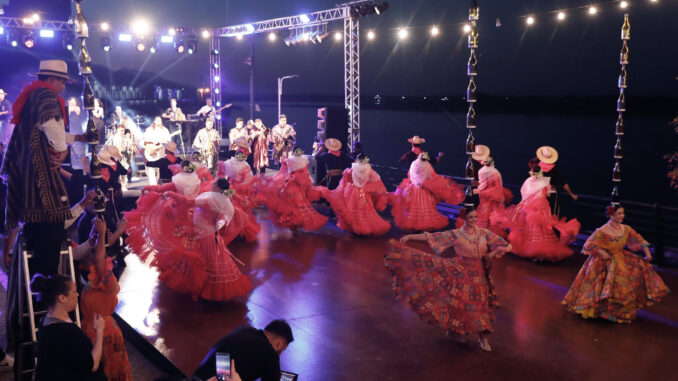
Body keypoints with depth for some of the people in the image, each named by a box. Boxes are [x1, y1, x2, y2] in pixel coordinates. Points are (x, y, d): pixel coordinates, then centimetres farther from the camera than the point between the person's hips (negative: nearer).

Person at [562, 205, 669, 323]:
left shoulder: (626, 229, -1)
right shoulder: (603, 231, -18)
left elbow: (639, 240, 6)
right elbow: (590, 244, -16)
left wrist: (647, 253, -2)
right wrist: (602, 253, -24)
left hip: (621, 258, 7)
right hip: (604, 260, -7)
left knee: (641, 266, -3)